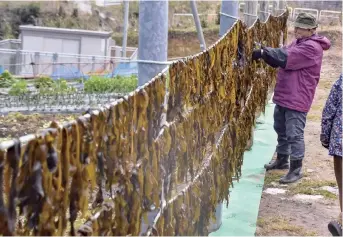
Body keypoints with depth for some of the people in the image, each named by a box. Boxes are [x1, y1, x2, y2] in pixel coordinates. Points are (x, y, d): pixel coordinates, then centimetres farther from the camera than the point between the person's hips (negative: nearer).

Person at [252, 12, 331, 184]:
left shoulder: (312, 47, -17)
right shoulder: (298, 42, 15)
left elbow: (286, 58, -26)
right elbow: (282, 56, 7)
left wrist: (264, 51, -22)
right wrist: (265, 53, -13)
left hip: (297, 99, -10)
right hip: (283, 95, 10)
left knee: (294, 134, -4)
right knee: (281, 130, 20)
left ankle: (296, 169, 6)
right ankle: (282, 160, 37)